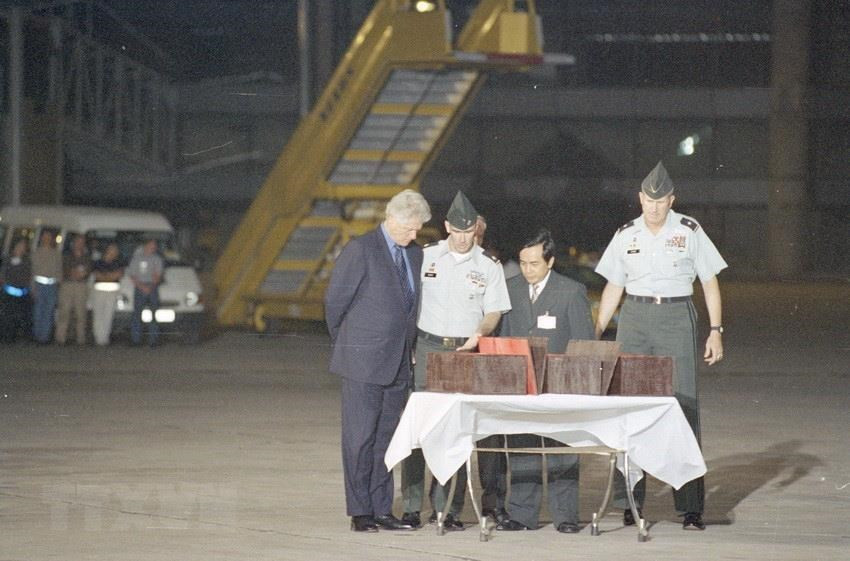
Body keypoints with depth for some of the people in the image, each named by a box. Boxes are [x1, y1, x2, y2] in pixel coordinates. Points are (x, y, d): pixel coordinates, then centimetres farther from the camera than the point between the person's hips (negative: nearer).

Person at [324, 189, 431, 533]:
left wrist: (407, 346, 13)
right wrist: (344, 343, 4)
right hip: (363, 362, -6)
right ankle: (360, 513, 1)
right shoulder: (360, 250, -11)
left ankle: (381, 510, 14)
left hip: (398, 362, 7)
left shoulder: (414, 253, 11)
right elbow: (335, 300, -6)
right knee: (360, 438, -2)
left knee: (386, 438, 9)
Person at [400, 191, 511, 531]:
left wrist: (480, 332, -14)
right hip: (428, 347, 0)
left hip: (466, 353, 0)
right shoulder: (425, 258, 5)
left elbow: (494, 312, 6)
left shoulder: (488, 266, 6)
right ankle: (411, 507, -1)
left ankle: (447, 509, 3)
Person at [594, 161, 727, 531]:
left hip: (676, 316, -3)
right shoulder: (626, 235, 9)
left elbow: (710, 283, 4)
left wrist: (716, 331, -4)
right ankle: (629, 503, 4)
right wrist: (595, 334, 9)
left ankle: (691, 506, -8)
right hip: (634, 317, 3)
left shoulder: (689, 231, 1)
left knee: (683, 406, -8)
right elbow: (613, 288, 15)